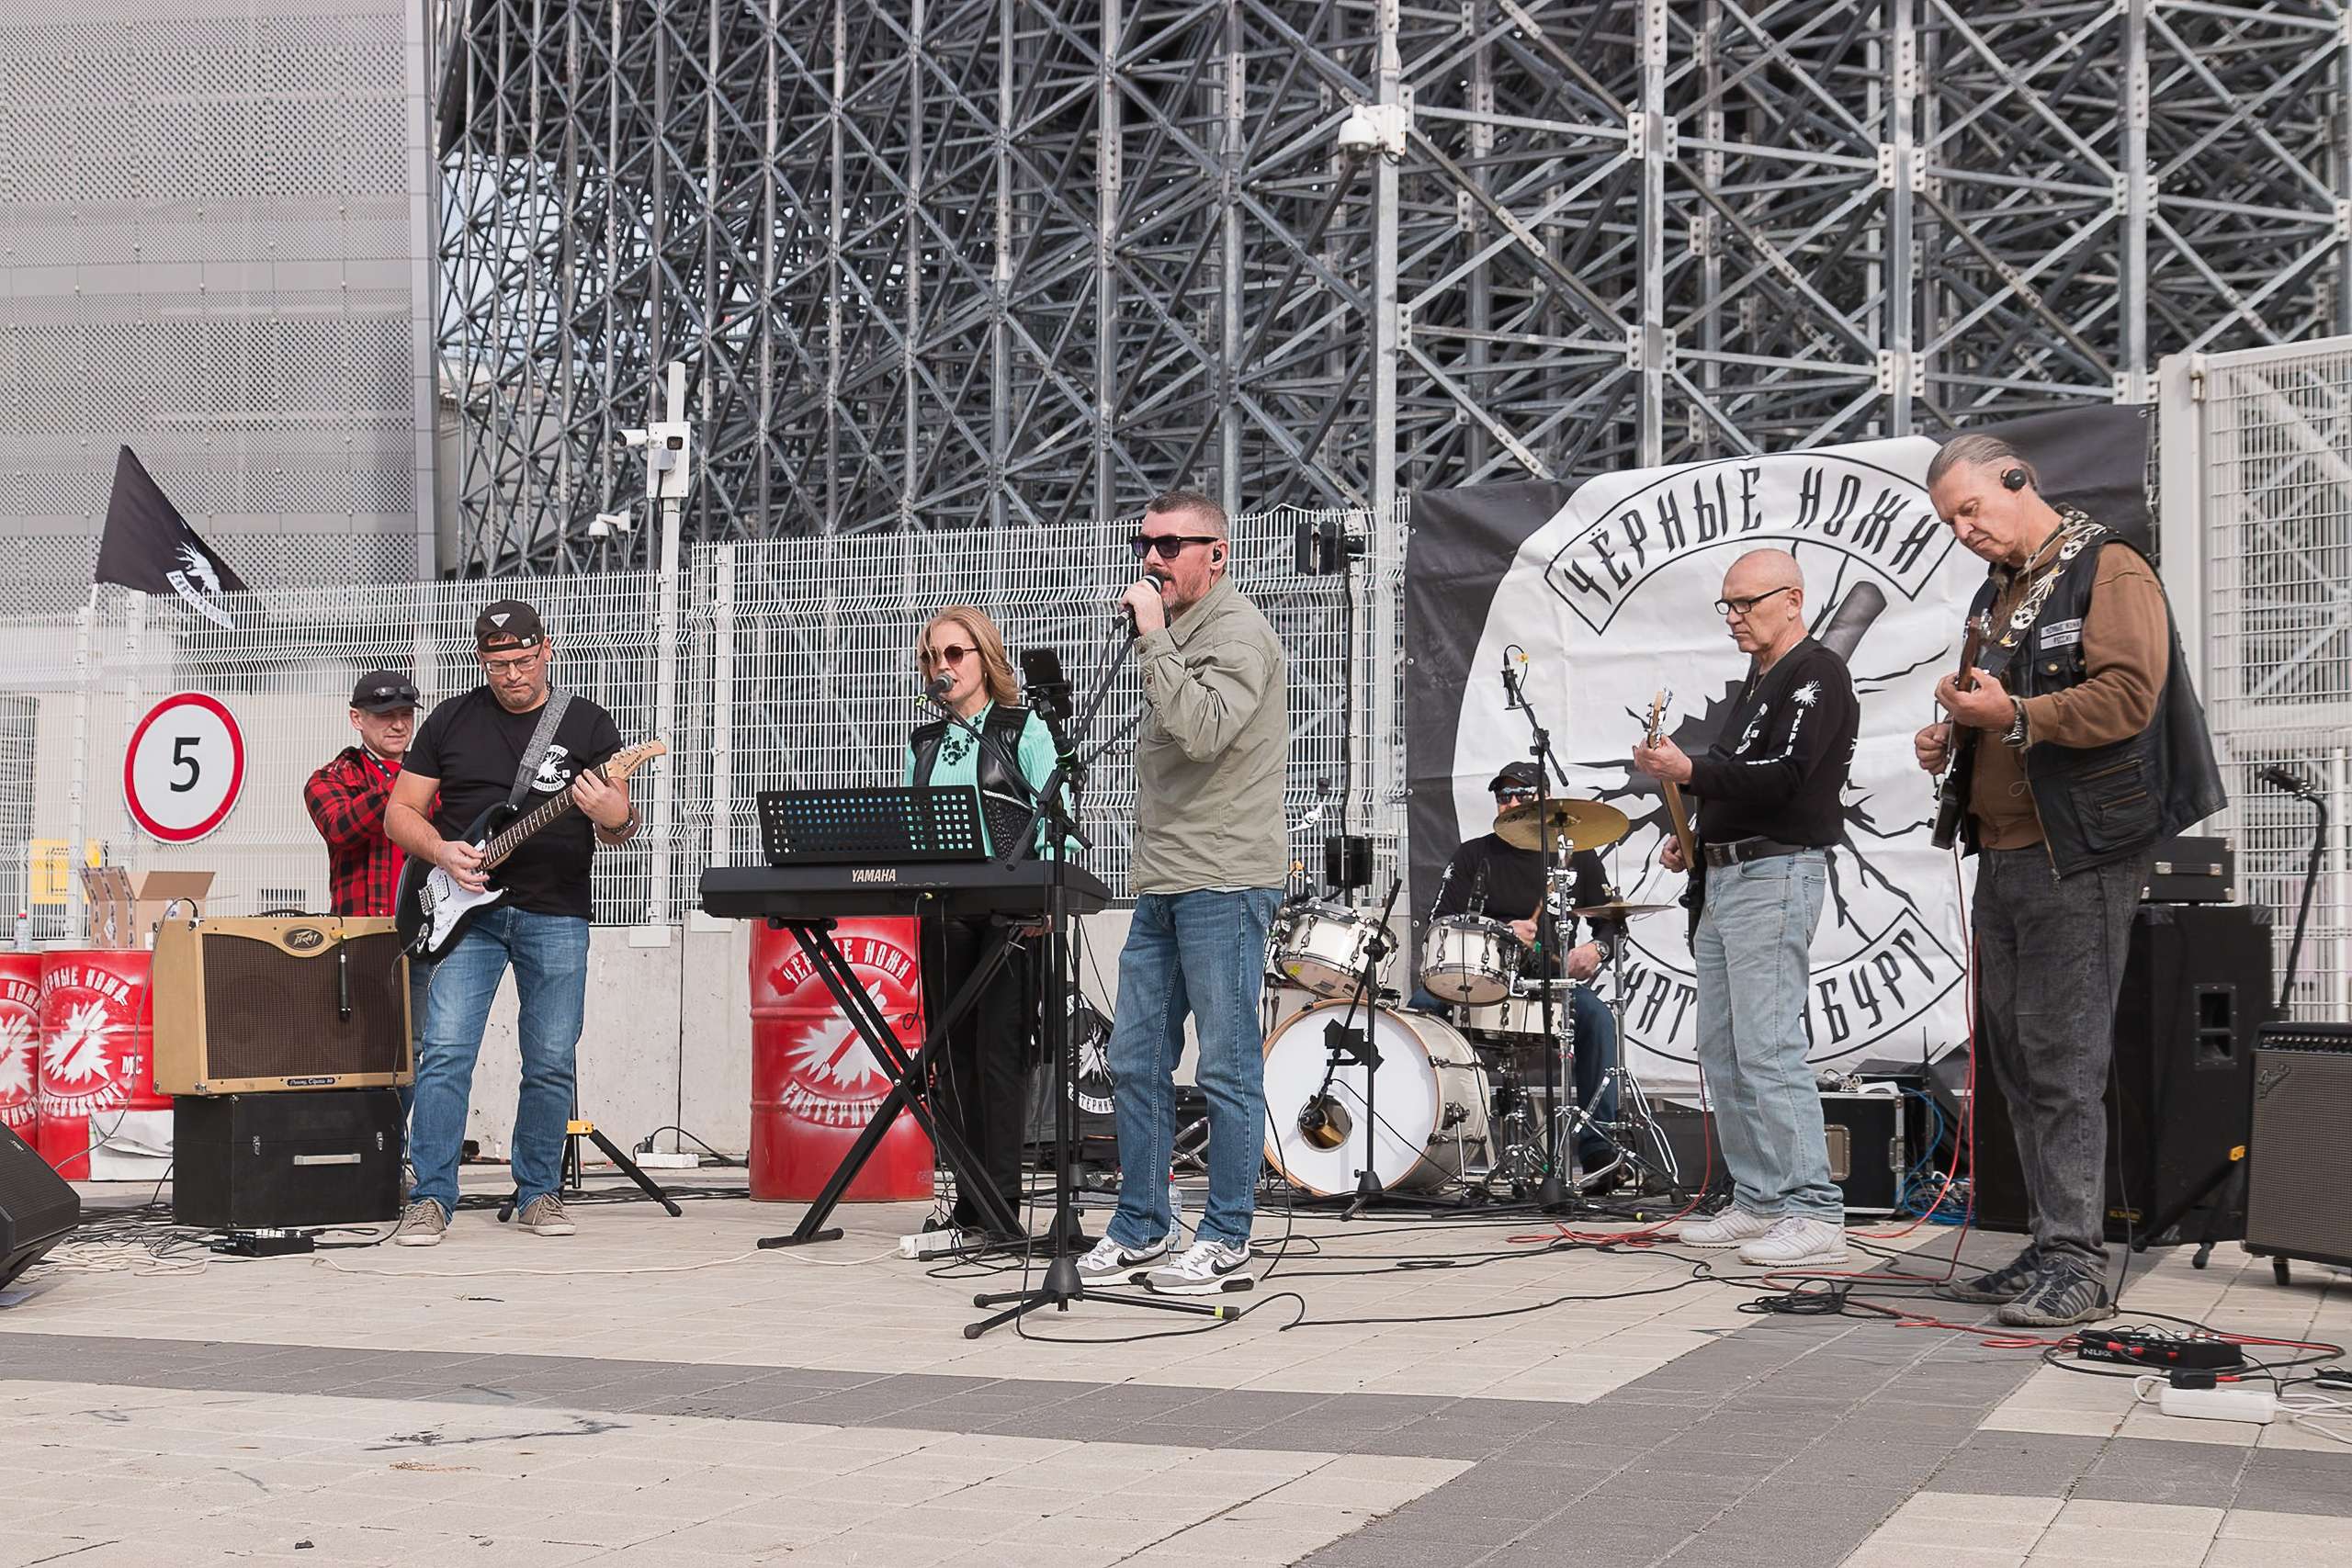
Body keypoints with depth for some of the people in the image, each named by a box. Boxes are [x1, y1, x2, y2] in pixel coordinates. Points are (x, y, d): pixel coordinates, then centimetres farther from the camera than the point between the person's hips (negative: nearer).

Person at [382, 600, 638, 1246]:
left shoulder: (588, 724, 6)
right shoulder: (452, 721, 7)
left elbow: (619, 830, 3)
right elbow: (400, 813, 10)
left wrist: (616, 820, -22)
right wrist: (441, 852, -10)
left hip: (557, 918, 0)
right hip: (468, 910, 0)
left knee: (552, 1064, 2)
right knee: (445, 1052, -11)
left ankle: (537, 1192, 17)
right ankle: (431, 1198, -4)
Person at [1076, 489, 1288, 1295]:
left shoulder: (1238, 632, -8)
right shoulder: (1176, 634, 20)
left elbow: (1203, 732, -24)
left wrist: (1153, 638, -20)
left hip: (1223, 884, -9)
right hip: (1162, 885, 9)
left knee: (1228, 1070, -3)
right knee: (1137, 1061, 9)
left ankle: (1226, 1242, 3)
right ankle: (1139, 1229, 17)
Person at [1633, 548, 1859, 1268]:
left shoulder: (1817, 675, -8)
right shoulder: (1757, 682, 22)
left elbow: (1781, 775, -21)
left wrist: (1689, 771, -28)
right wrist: (1696, 836, 13)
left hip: (1777, 877, -10)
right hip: (1726, 879, 10)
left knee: (1767, 1049, -15)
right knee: (1722, 1052, 10)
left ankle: (1813, 1214, -16)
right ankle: (1757, 1203, 15)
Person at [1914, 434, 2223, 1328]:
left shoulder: (2109, 572, -6)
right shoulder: (1997, 595, 22)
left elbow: (2128, 697, -18)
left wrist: (2013, 714, -22)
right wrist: (1952, 743, 12)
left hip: (2078, 856, -9)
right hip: (2004, 853, 9)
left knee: (2062, 1059, -11)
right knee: (2013, 1056, 9)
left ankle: (2075, 1265, -9)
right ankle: (2048, 1251, 15)